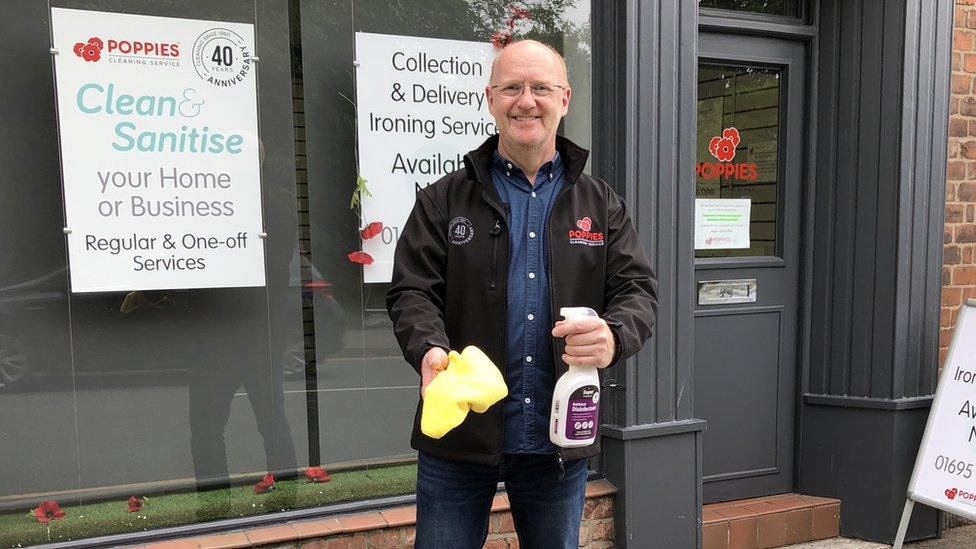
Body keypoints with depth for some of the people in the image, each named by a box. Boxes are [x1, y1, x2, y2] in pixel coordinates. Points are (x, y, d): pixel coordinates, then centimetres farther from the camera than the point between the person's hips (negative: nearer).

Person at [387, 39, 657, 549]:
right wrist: (429, 350, -24)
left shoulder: (601, 205, 8)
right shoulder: (443, 200, 3)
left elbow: (638, 290, 2)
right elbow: (411, 290, -3)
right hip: (458, 434, -1)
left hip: (559, 445, 2)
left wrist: (614, 335, -21)